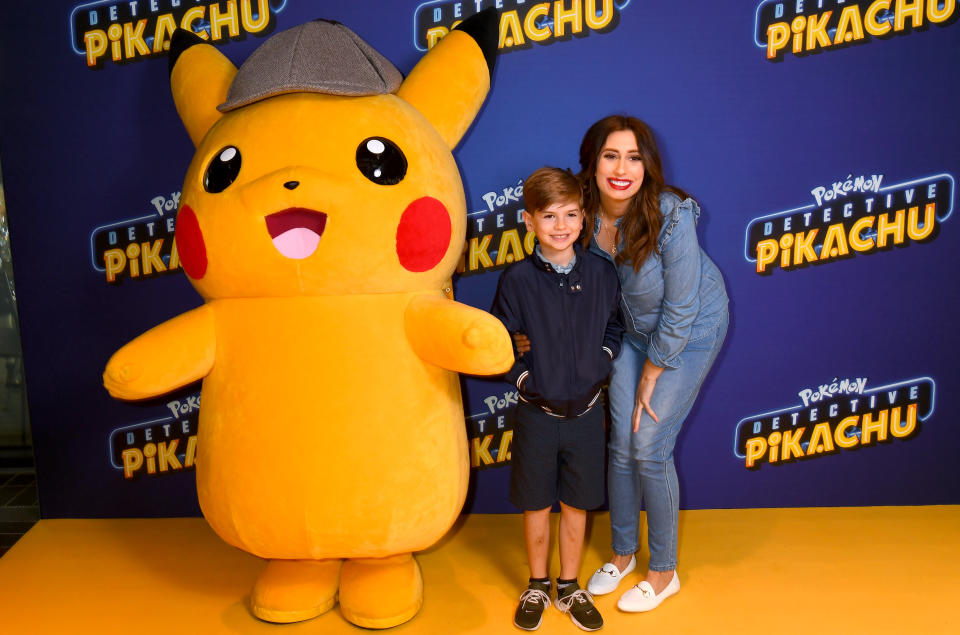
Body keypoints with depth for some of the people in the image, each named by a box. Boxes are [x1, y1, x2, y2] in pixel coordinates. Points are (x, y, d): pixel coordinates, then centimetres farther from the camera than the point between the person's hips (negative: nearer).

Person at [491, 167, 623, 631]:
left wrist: (598, 365, -2)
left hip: (586, 413, 2)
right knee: (537, 505, 13)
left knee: (576, 505, 15)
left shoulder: (601, 273, -4)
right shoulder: (518, 279, -12)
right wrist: (523, 377, -10)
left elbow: (614, 328, 10)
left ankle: (569, 587, 35)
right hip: (537, 414, -2)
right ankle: (537, 586, 35)